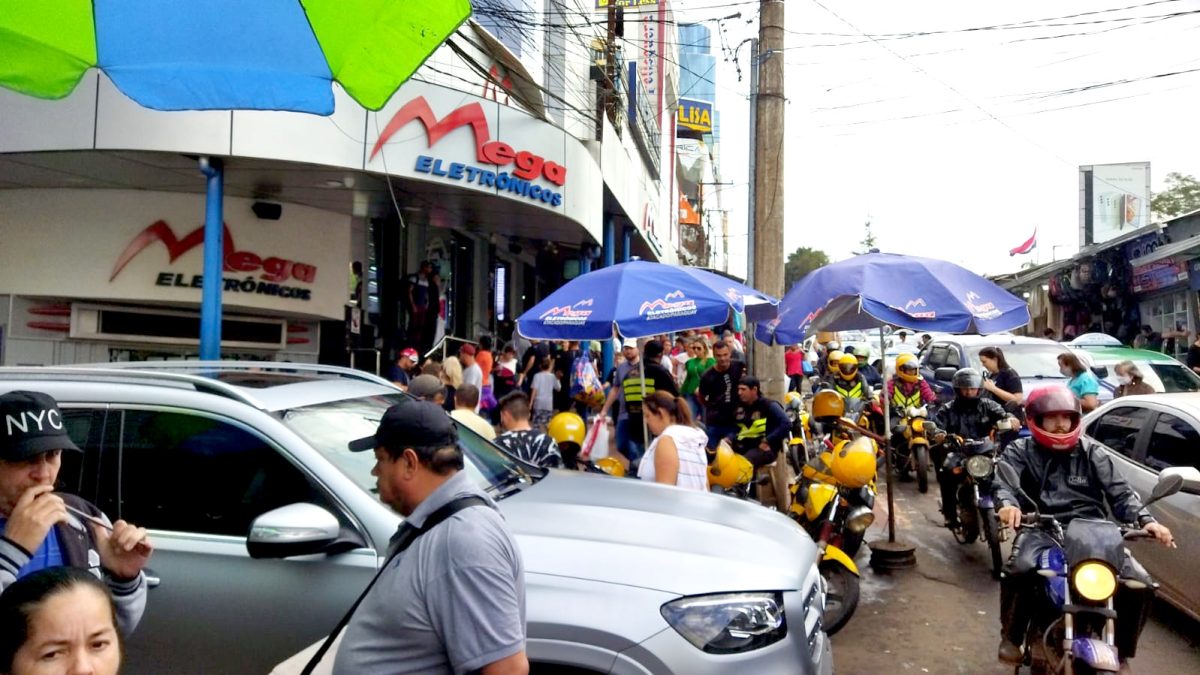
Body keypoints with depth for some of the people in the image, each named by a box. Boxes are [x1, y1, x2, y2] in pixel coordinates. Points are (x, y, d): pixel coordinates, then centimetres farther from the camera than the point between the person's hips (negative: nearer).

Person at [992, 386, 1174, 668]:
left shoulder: (1091, 453, 16)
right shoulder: (1020, 451, 9)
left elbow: (1120, 493, 8)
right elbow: (1003, 484, -8)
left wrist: (1146, 520, -12)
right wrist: (1008, 504, -33)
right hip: (1042, 530, -3)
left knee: (1140, 584, -15)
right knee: (1018, 569, -34)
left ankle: (1121, 653, 10)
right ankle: (1011, 636, -8)